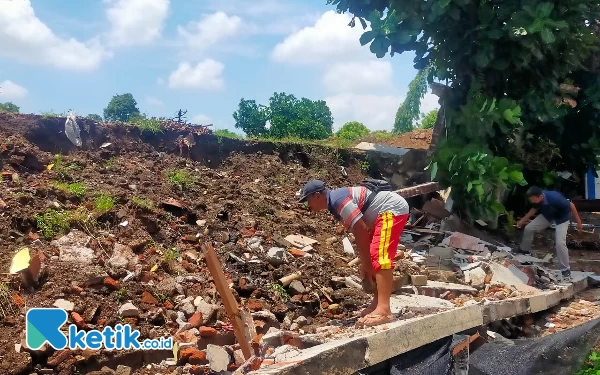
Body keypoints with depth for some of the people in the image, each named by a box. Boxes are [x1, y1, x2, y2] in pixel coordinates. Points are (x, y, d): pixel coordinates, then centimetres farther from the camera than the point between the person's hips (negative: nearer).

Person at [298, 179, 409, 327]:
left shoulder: (338, 200, -19)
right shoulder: (335, 202, 12)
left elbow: (361, 232, -20)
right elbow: (360, 233, 13)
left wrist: (366, 265, -11)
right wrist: (365, 263, 11)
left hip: (392, 209, -11)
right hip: (391, 210, 11)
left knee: (380, 257, -18)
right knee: (377, 257, 14)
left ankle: (384, 310, -23)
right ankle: (378, 303, 20)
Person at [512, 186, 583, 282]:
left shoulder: (554, 198, -42)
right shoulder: (536, 199, -23)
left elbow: (571, 205, -27)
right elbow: (535, 208, 2)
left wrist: (578, 222, -19)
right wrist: (523, 220, 3)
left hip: (562, 217, -6)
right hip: (548, 215, 6)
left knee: (560, 243, -18)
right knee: (528, 228, 3)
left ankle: (566, 270, -4)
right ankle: (524, 249, 31)